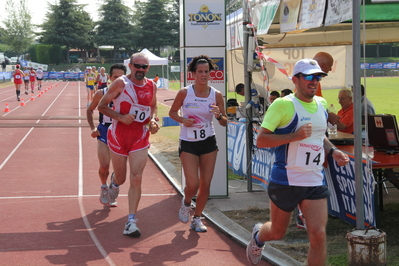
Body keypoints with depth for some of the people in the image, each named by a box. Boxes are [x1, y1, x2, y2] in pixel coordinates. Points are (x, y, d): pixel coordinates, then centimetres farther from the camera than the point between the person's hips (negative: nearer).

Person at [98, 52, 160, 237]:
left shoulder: (151, 86, 3)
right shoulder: (121, 83, -10)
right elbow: (101, 106, -7)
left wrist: (153, 119, 1)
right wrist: (121, 117, -20)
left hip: (140, 137, 2)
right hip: (119, 135, -2)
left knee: (136, 178, -10)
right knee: (121, 177, 12)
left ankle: (131, 222, -7)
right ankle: (114, 182, 53)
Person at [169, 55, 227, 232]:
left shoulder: (216, 95, -3)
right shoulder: (184, 93, -7)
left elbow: (224, 123, 2)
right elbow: (172, 112, 6)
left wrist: (219, 115, -20)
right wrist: (182, 120, -14)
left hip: (209, 143, 2)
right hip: (188, 144, -2)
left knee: (205, 184, 3)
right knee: (192, 184, -11)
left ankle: (197, 218, 22)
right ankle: (186, 202, 25)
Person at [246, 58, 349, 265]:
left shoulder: (322, 104, 8)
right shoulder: (283, 105, -13)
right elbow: (260, 140, -18)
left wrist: (332, 151, 7)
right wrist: (295, 135, -27)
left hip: (315, 182, 5)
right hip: (285, 181, -4)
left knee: (318, 235, -8)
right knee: (277, 233, 15)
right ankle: (258, 236, 51)